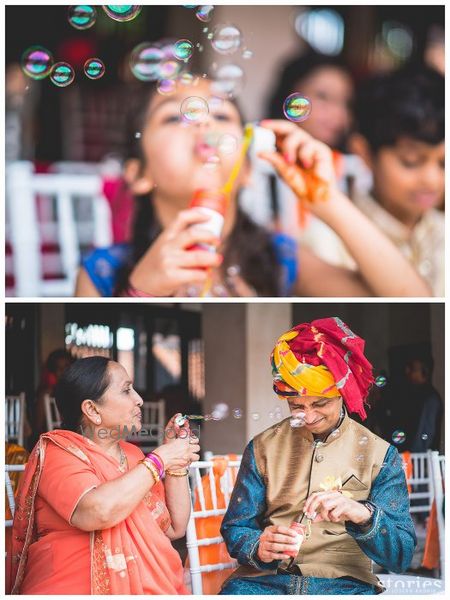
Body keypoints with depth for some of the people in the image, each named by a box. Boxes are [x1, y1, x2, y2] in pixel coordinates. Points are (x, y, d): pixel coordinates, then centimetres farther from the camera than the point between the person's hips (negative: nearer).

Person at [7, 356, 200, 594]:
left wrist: (177, 462, 8)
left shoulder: (131, 453, 17)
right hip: (82, 590, -5)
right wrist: (160, 459, -11)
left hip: (153, 588, 6)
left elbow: (175, 527, 16)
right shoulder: (57, 451, -3)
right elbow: (96, 512, -21)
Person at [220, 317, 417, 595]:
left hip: (343, 582, -1)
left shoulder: (380, 454, 4)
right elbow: (235, 528, 7)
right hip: (266, 578, 1)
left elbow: (402, 555, -2)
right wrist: (259, 548, -17)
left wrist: (363, 515, -23)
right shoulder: (263, 447, 9)